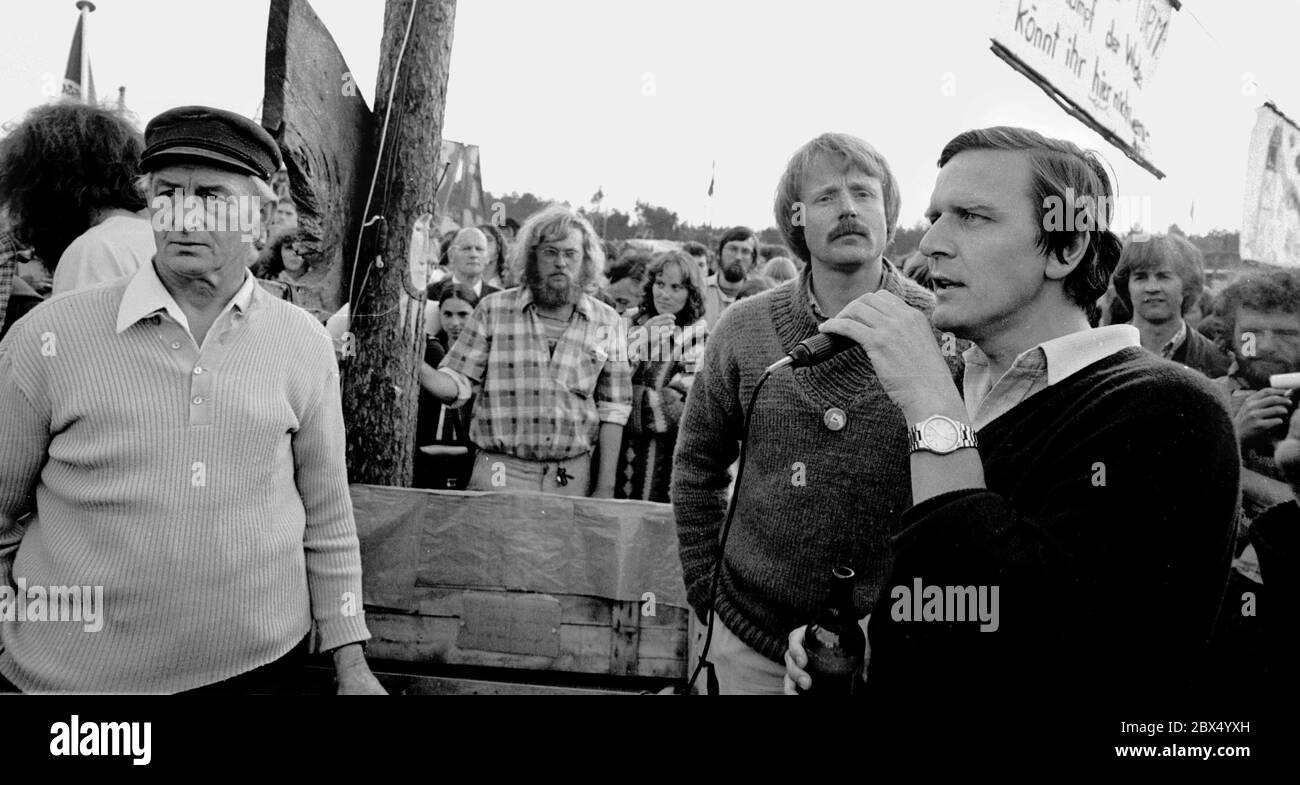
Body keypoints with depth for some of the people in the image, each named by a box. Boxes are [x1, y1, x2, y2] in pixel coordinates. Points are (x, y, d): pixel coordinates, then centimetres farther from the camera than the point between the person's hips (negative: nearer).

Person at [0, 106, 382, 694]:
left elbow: (327, 518, 2)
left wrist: (351, 665, 3)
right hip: (78, 674, -1)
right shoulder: (47, 338, -9)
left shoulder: (305, 344, -3)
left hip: (258, 664, 2)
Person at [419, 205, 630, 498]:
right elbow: (458, 385, 1)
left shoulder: (606, 322, 4)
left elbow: (613, 408, 4)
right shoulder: (493, 309, 1)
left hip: (573, 479, 1)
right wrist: (415, 365, -20)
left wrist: (605, 488, 1)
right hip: (501, 473, -1)